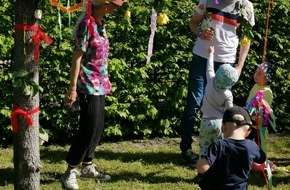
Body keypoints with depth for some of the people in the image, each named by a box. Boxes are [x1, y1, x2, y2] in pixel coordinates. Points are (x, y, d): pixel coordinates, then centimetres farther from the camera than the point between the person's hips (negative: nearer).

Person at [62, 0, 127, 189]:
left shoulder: (100, 24, 8)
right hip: (88, 85, -8)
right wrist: (73, 87, -18)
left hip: (99, 84, 8)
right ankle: (71, 171, 3)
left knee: (98, 127, 12)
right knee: (89, 128, -7)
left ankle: (87, 166, 23)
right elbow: (77, 58, -17)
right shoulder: (87, 24, -17)